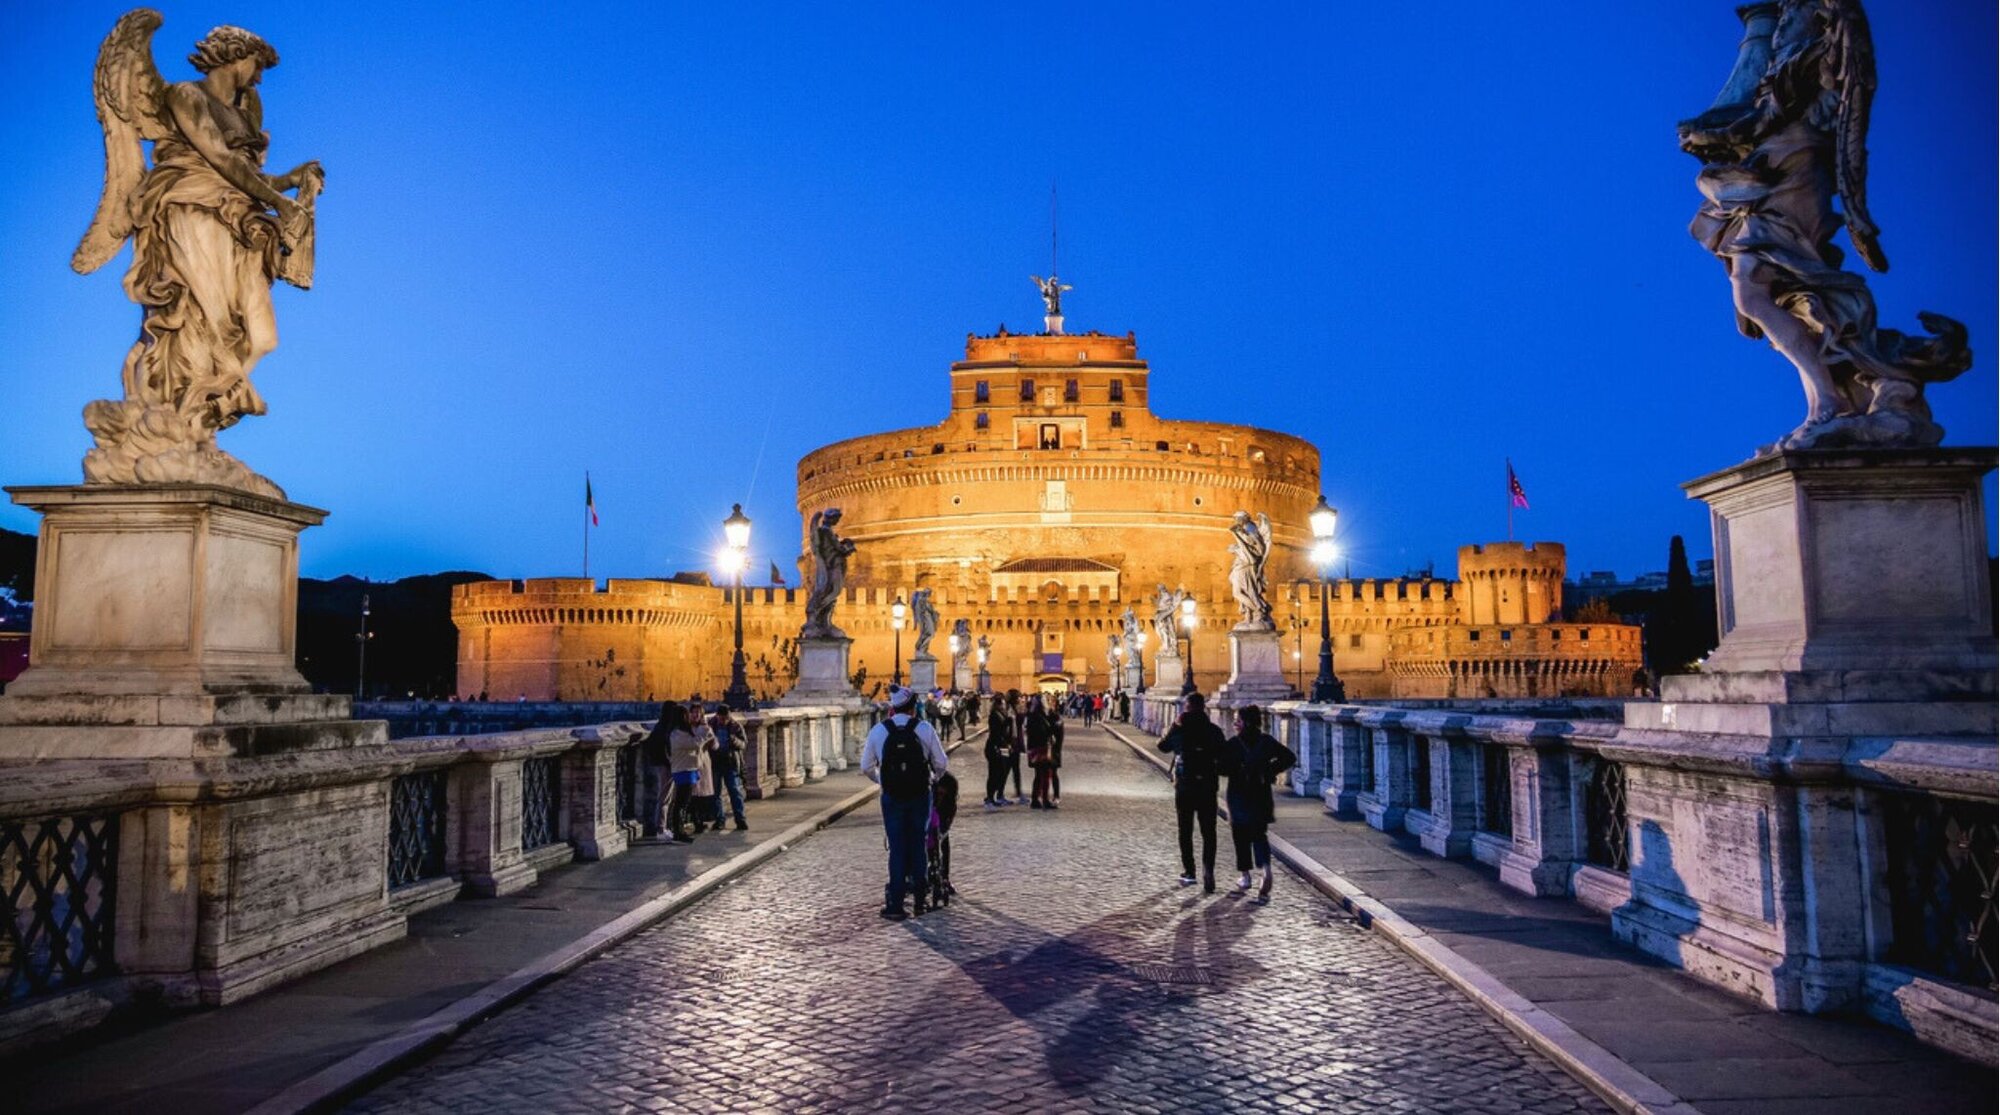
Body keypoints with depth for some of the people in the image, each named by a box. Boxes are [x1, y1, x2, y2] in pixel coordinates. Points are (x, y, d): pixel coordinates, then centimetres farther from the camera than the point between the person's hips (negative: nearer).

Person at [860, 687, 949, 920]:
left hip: (892, 797, 0)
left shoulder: (878, 731, -2)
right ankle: (919, 899, 20)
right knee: (918, 845, 13)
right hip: (920, 796, 0)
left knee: (897, 848, 6)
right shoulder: (925, 728, -4)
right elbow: (940, 764, -1)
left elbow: (866, 767, 3)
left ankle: (895, 905, 5)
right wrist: (932, 777, 20)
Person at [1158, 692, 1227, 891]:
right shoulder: (1214, 730, -3)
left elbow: (1163, 746, 8)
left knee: (1185, 831, 12)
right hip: (1208, 787, 0)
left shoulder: (1179, 728, -7)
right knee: (1208, 832, 5)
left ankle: (1189, 872, 14)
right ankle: (1208, 870, -13)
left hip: (1184, 787, 0)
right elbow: (1222, 758, 1)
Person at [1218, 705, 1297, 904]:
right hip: (1261, 796, 3)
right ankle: (1266, 868, -18)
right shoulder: (1267, 741, 1)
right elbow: (1289, 757, 4)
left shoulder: (1233, 744, -12)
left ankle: (1245, 875, 18)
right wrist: (1270, 771, 7)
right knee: (1260, 835, 7)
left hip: (1239, 796, -3)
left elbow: (1223, 767, -16)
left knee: (1241, 835, 11)